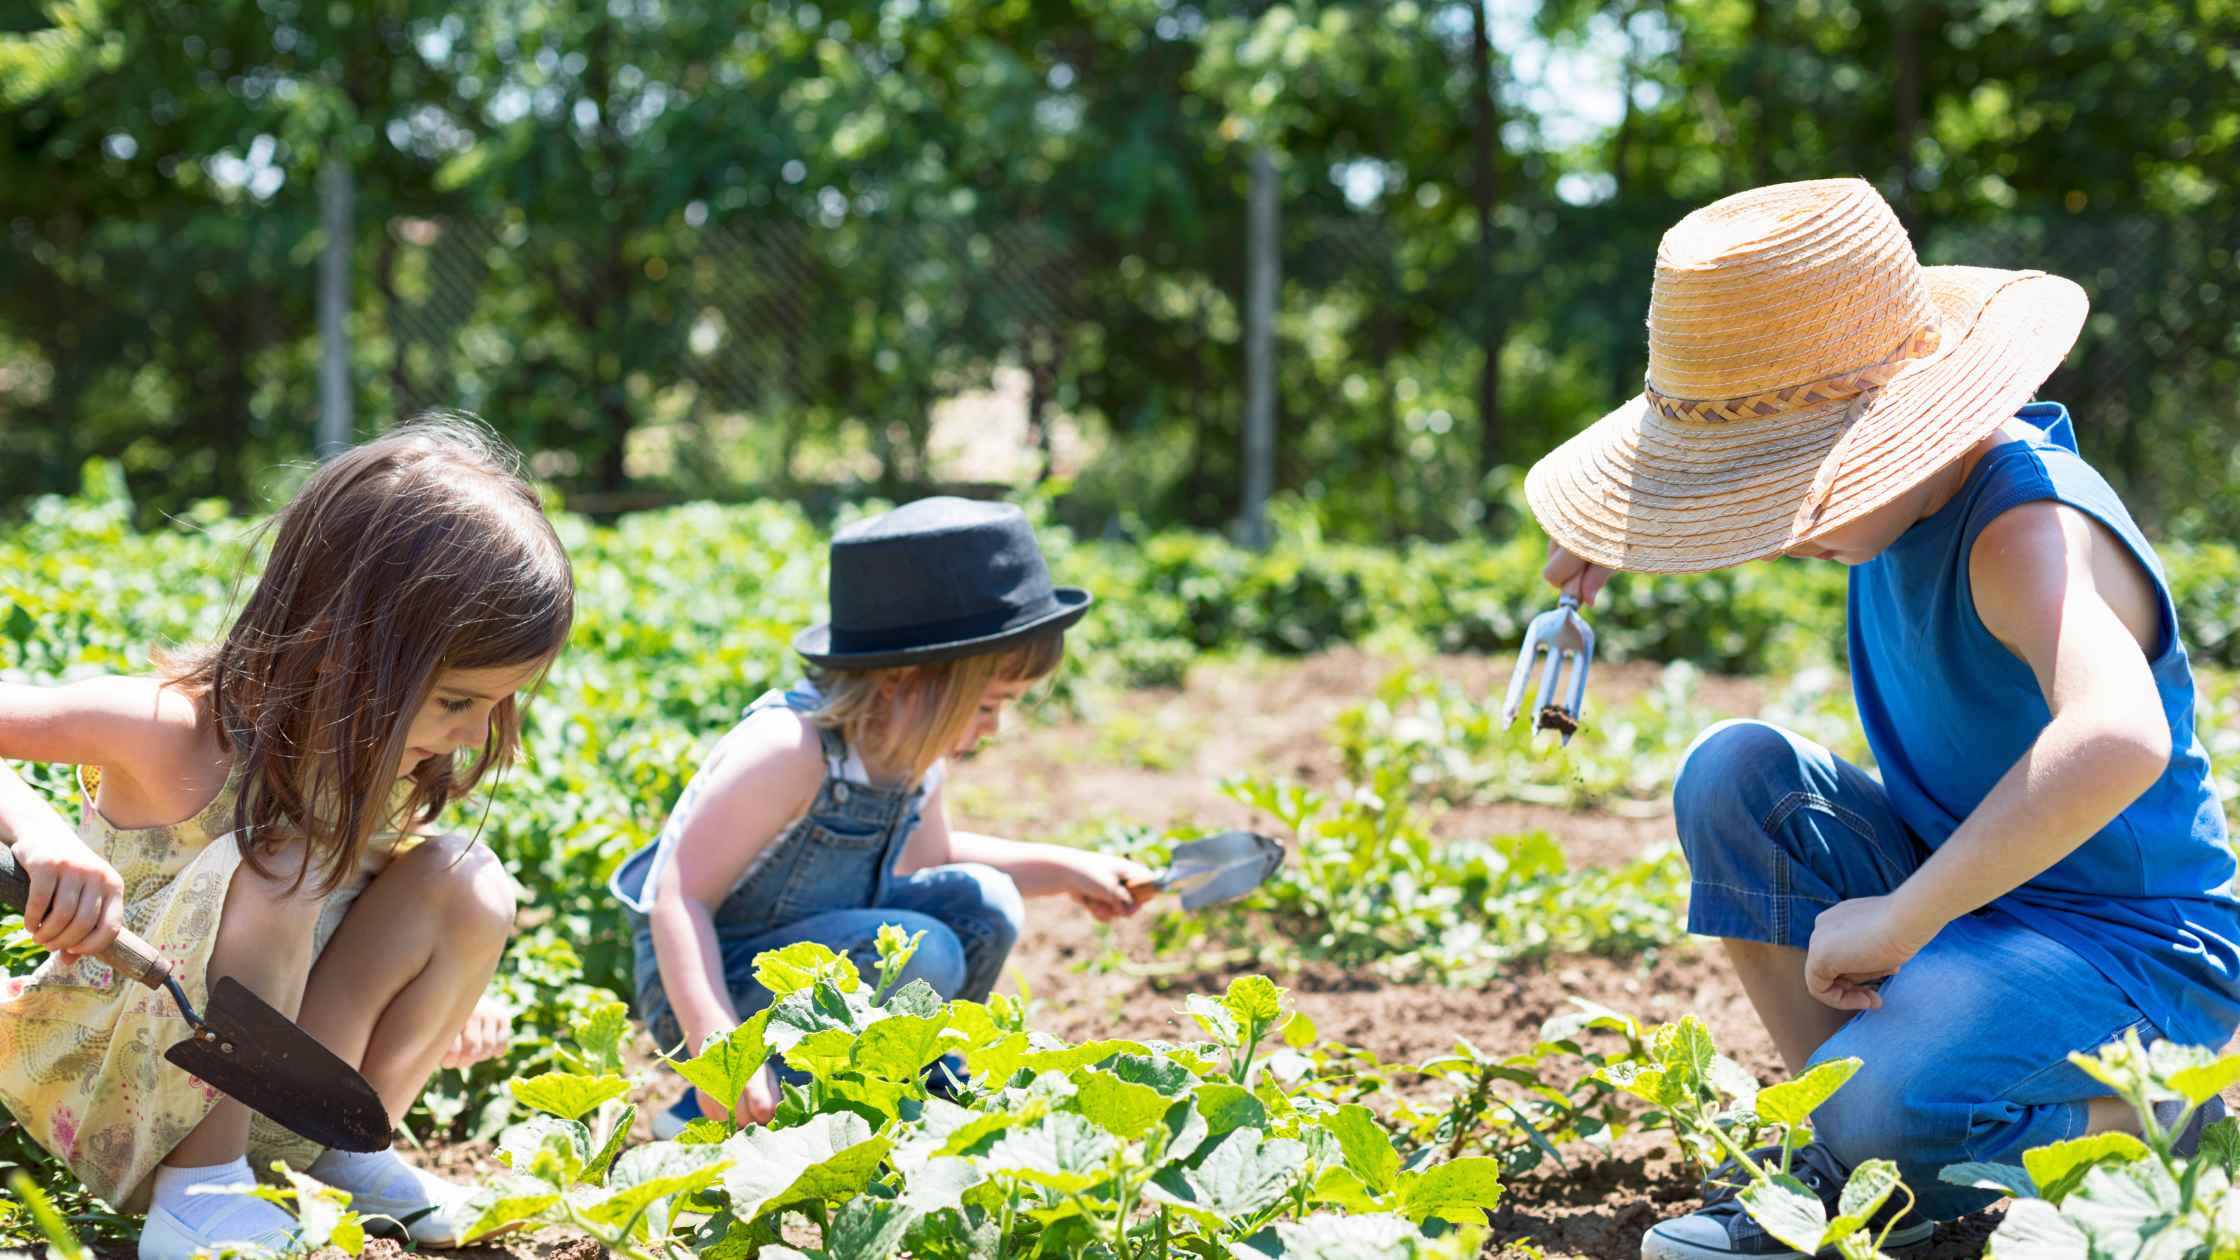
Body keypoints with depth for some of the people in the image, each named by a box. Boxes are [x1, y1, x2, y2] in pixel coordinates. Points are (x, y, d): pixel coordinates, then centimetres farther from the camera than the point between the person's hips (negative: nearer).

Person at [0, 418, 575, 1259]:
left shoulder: (385, 752, -5)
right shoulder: (178, 732, -25)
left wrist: (441, 996, 4)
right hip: (107, 1099, -6)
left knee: (466, 882, -13)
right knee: (274, 870, -32)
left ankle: (344, 1148, 4)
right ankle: (198, 1192, -19)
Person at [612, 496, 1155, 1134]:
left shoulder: (916, 750, -1)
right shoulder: (788, 750, -28)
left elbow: (927, 857, 21)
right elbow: (681, 898, -29)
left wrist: (1065, 870, 14)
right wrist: (716, 1043, -39)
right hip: (704, 986, -8)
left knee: (981, 904, -5)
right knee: (919, 955, -27)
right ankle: (712, 1113, -16)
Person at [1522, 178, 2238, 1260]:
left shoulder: (2027, 533, -28)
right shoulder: (1914, 480, -1)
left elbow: (2119, 742, -49)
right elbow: (1730, 448, 24)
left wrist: (1901, 921, -42)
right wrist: (1615, 530, 6)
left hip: (2133, 949, -8)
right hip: (1969, 885, 9)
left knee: (1881, 1107, -32)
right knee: (1733, 775, -9)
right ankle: (1861, 1164, -3)